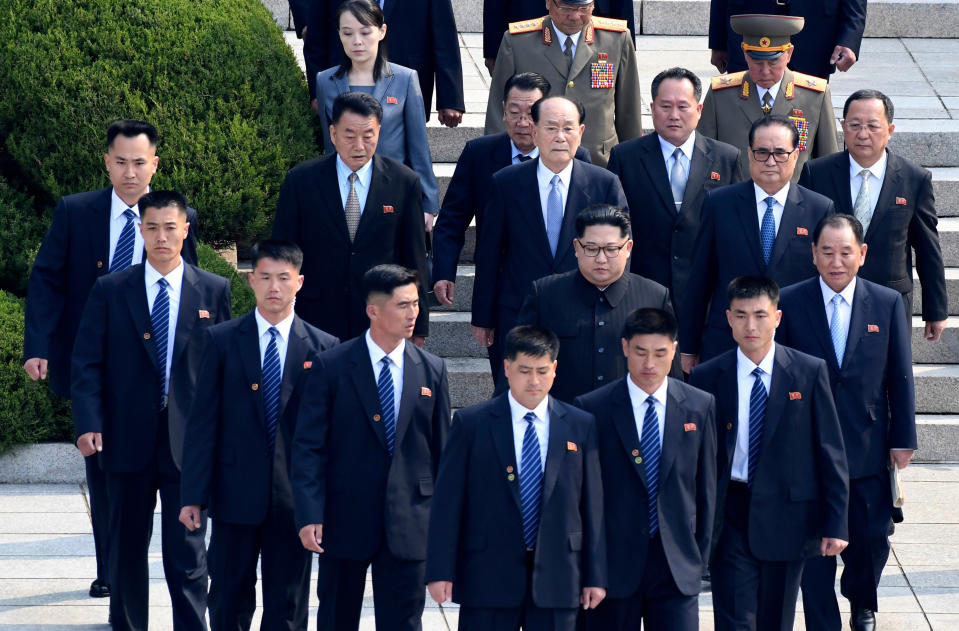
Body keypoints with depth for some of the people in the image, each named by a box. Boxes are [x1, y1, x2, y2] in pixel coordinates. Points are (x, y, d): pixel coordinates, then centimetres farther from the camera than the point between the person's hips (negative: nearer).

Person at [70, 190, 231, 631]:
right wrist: (89, 424, -10)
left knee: (187, 555, -5)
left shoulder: (214, 291, 5)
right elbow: (87, 362, 1)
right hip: (128, 441, 1)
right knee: (127, 549, 12)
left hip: (189, 442, -1)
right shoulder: (110, 290, 4)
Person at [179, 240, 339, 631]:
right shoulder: (222, 340, 1)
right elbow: (202, 422, 0)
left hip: (294, 497, 0)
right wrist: (192, 495, -5)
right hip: (235, 493, 0)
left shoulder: (323, 347, 2)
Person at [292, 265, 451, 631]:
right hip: (344, 518, -2)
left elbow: (442, 450, 9)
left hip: (408, 526, 2)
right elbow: (308, 447, -6)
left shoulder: (432, 371, 5)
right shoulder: (332, 367, -5)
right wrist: (309, 515, -14)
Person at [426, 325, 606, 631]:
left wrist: (595, 576, 5)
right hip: (487, 577, -2)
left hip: (556, 578, 2)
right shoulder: (471, 423, 0)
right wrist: (440, 571, -6)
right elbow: (447, 502, -1)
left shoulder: (581, 426, 6)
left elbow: (591, 505, 7)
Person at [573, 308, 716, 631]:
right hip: (613, 564, -1)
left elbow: (706, 486, 11)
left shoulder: (700, 406, 7)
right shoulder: (592, 409, -2)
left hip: (677, 567, 2)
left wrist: (701, 554, 8)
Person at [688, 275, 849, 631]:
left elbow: (831, 452, 0)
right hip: (730, 518, 0)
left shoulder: (810, 373, -1)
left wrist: (836, 523, -3)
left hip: (787, 518, 0)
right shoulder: (706, 379, 0)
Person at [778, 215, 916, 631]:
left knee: (871, 538, 10)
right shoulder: (790, 303, -4)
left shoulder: (887, 303, 0)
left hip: (868, 450, 1)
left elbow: (900, 376, 4)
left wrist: (903, 439, 3)